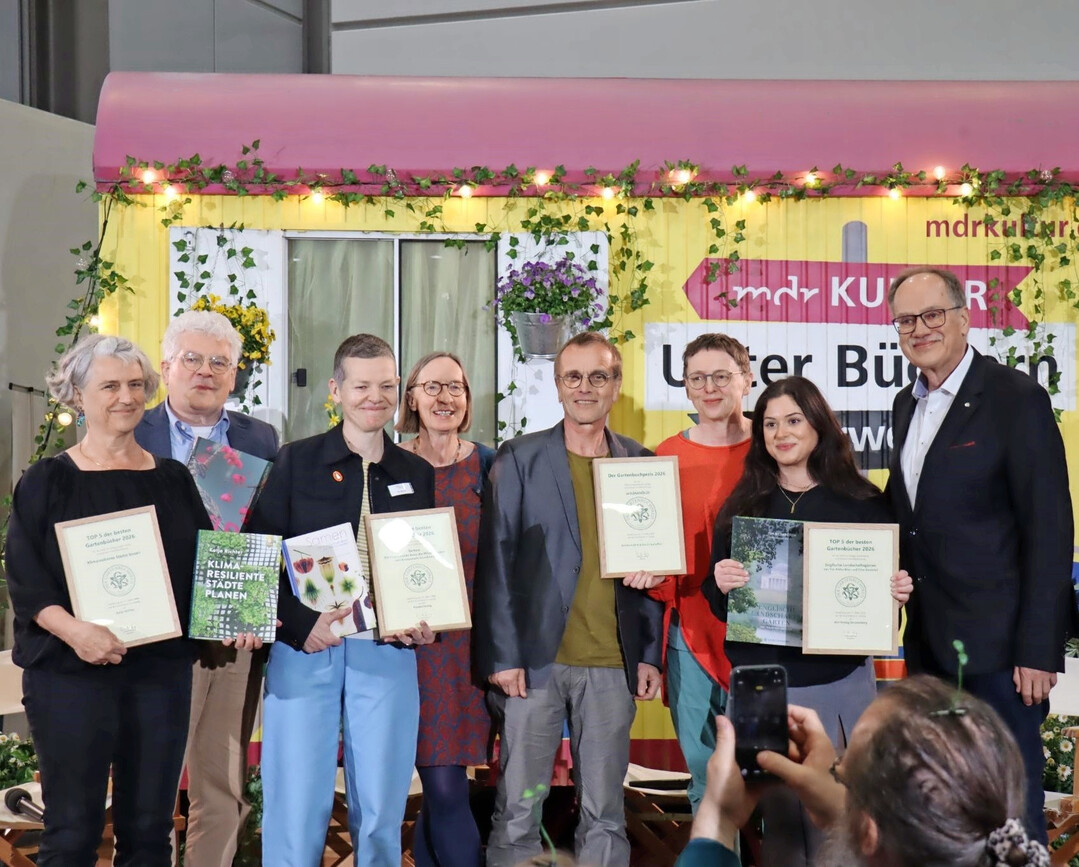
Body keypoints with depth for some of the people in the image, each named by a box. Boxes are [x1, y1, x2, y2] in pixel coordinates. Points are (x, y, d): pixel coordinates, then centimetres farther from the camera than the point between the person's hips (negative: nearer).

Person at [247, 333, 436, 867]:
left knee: (381, 808, 7)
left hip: (388, 651, 2)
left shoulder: (418, 474, 11)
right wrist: (303, 625, -13)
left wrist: (425, 625, -4)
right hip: (304, 648, -2)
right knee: (295, 805, 0)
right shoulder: (297, 462, 3)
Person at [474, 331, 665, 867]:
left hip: (612, 664, 2)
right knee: (517, 810, 1)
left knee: (605, 813, 7)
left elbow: (653, 562, 12)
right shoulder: (519, 459, 2)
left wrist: (650, 654, 6)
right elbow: (495, 561, -1)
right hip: (535, 659, -2)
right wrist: (502, 655, -8)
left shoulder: (641, 463, 10)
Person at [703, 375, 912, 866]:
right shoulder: (742, 506, 5)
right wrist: (721, 584, -15)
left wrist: (896, 595, -16)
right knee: (780, 815, 5)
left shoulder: (861, 502, 1)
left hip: (841, 682, -1)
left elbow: (887, 585, 5)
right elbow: (715, 601, 6)